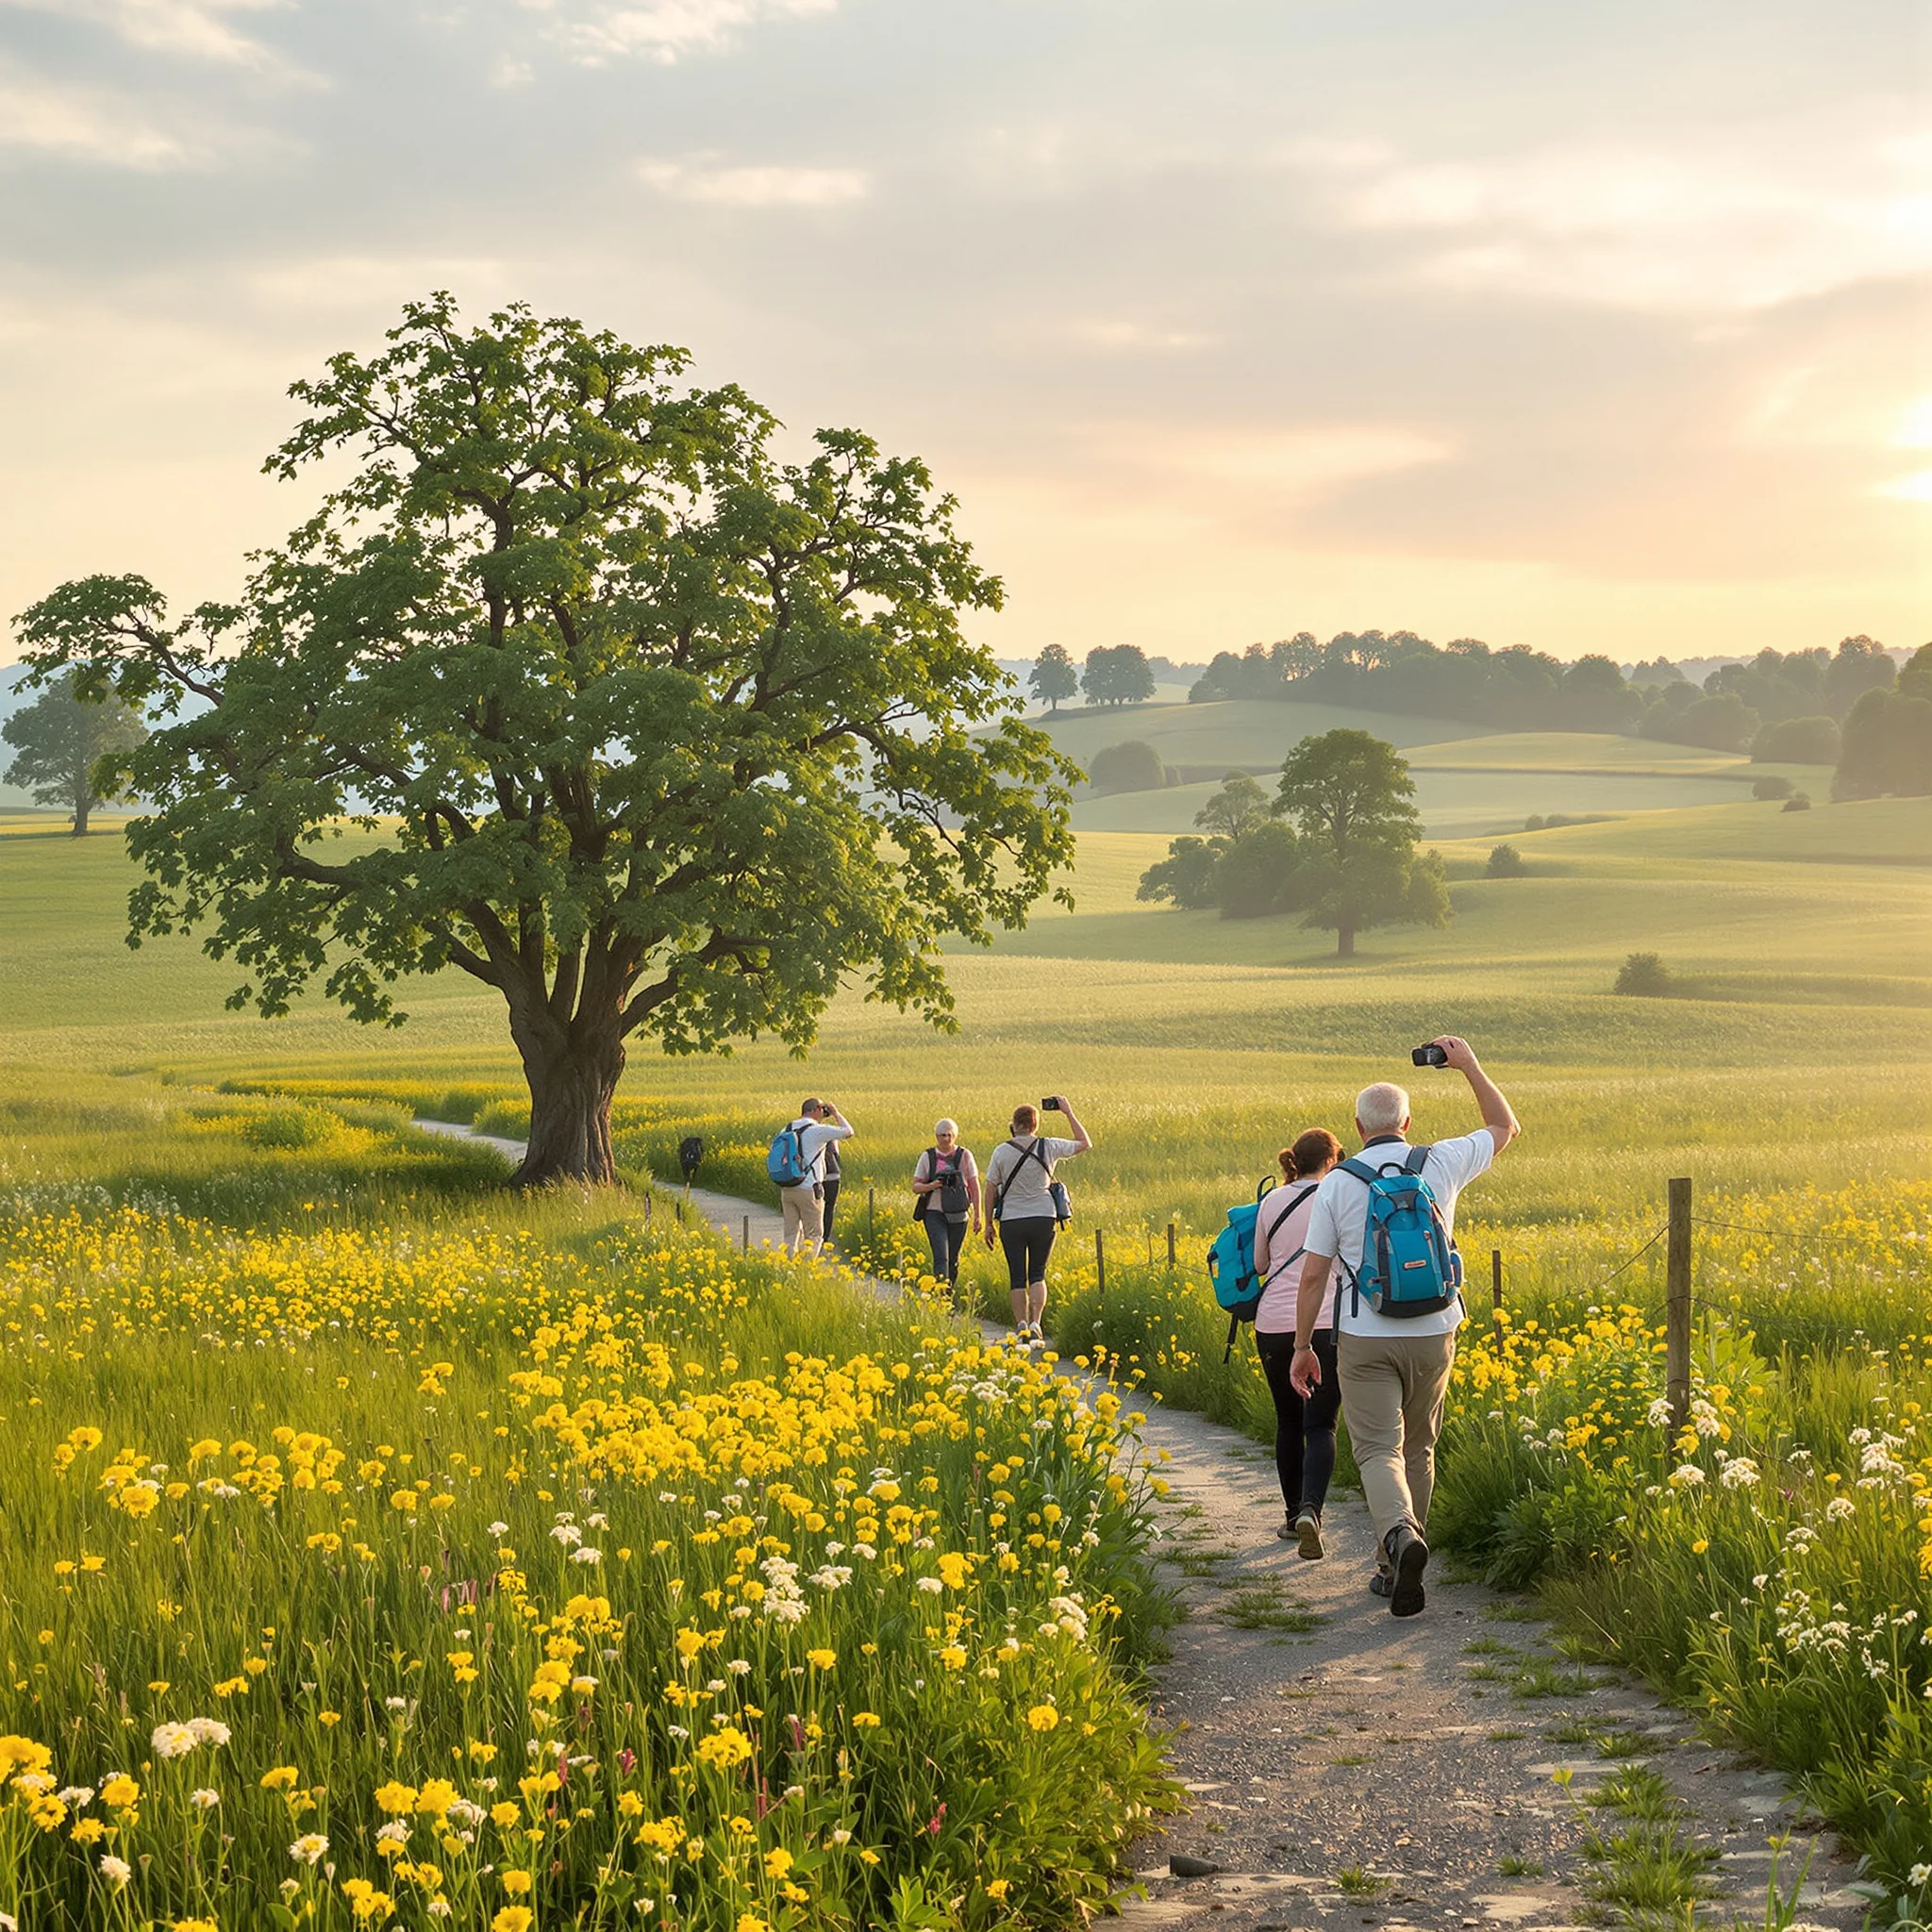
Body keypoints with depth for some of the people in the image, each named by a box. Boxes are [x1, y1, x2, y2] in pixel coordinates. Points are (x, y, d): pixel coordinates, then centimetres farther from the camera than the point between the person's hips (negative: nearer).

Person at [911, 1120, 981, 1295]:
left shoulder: (965, 1155, 3)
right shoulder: (927, 1157, 3)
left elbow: (975, 1187, 6)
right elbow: (915, 1187, 5)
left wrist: (977, 1215, 3)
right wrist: (932, 1185, -16)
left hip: (958, 1214, 1)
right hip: (934, 1213, -1)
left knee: (953, 1258, 8)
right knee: (941, 1256, -15)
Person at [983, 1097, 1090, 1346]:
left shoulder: (1001, 1152, -3)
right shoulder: (1049, 1147, -2)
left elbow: (991, 1189, -1)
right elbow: (1085, 1143, 12)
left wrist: (989, 1223, 8)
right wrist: (1068, 1113, 16)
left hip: (1011, 1221, -1)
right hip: (1043, 1219, 1)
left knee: (1017, 1277, 7)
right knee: (1037, 1274, 9)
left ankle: (1021, 1327, 0)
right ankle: (1035, 1323, -8)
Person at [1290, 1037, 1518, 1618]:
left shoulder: (1337, 1184, -6)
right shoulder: (1441, 1166, -2)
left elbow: (1312, 1275, -4)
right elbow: (1505, 1128, 17)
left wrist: (1302, 1346, 6)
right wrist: (1469, 1066, 20)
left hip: (1365, 1339, -2)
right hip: (1432, 1333, 3)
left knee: (1378, 1449, -2)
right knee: (1416, 1450, 16)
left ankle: (1399, 1533, -31)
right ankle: (1392, 1569, 22)